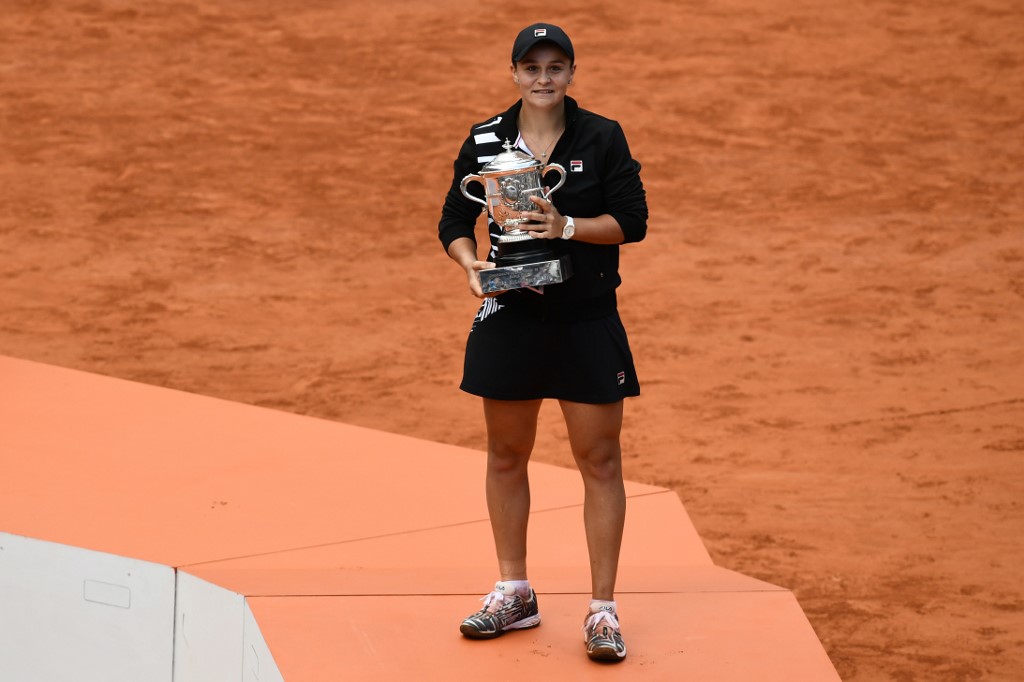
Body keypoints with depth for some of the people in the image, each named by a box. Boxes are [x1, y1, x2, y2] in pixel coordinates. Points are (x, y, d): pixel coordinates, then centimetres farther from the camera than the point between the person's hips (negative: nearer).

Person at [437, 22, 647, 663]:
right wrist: (471, 262, -11)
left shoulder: (603, 138, -3)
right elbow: (455, 220, 9)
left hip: (589, 322, -2)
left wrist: (567, 227, -20)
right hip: (510, 317, 2)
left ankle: (603, 609, 5)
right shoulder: (485, 142, 2)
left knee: (599, 461, -1)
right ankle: (515, 594, 25)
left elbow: (632, 220, -6)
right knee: (507, 455, 10)